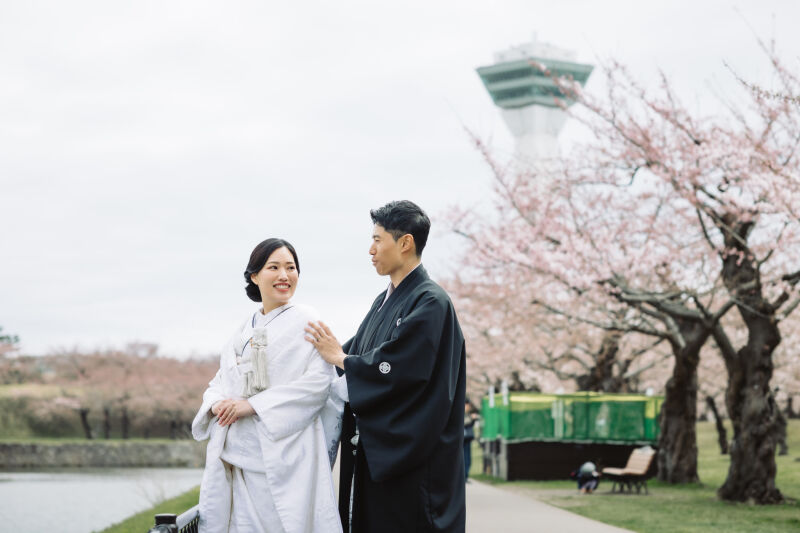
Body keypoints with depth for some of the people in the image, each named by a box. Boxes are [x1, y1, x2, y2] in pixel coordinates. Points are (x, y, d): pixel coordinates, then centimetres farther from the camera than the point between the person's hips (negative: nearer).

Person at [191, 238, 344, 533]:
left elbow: (320, 380, -11)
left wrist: (253, 405, -14)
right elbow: (220, 380, 20)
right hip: (236, 452, 5)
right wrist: (217, 403, -6)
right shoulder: (243, 332, 17)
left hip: (283, 453, -5)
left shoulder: (306, 321, -1)